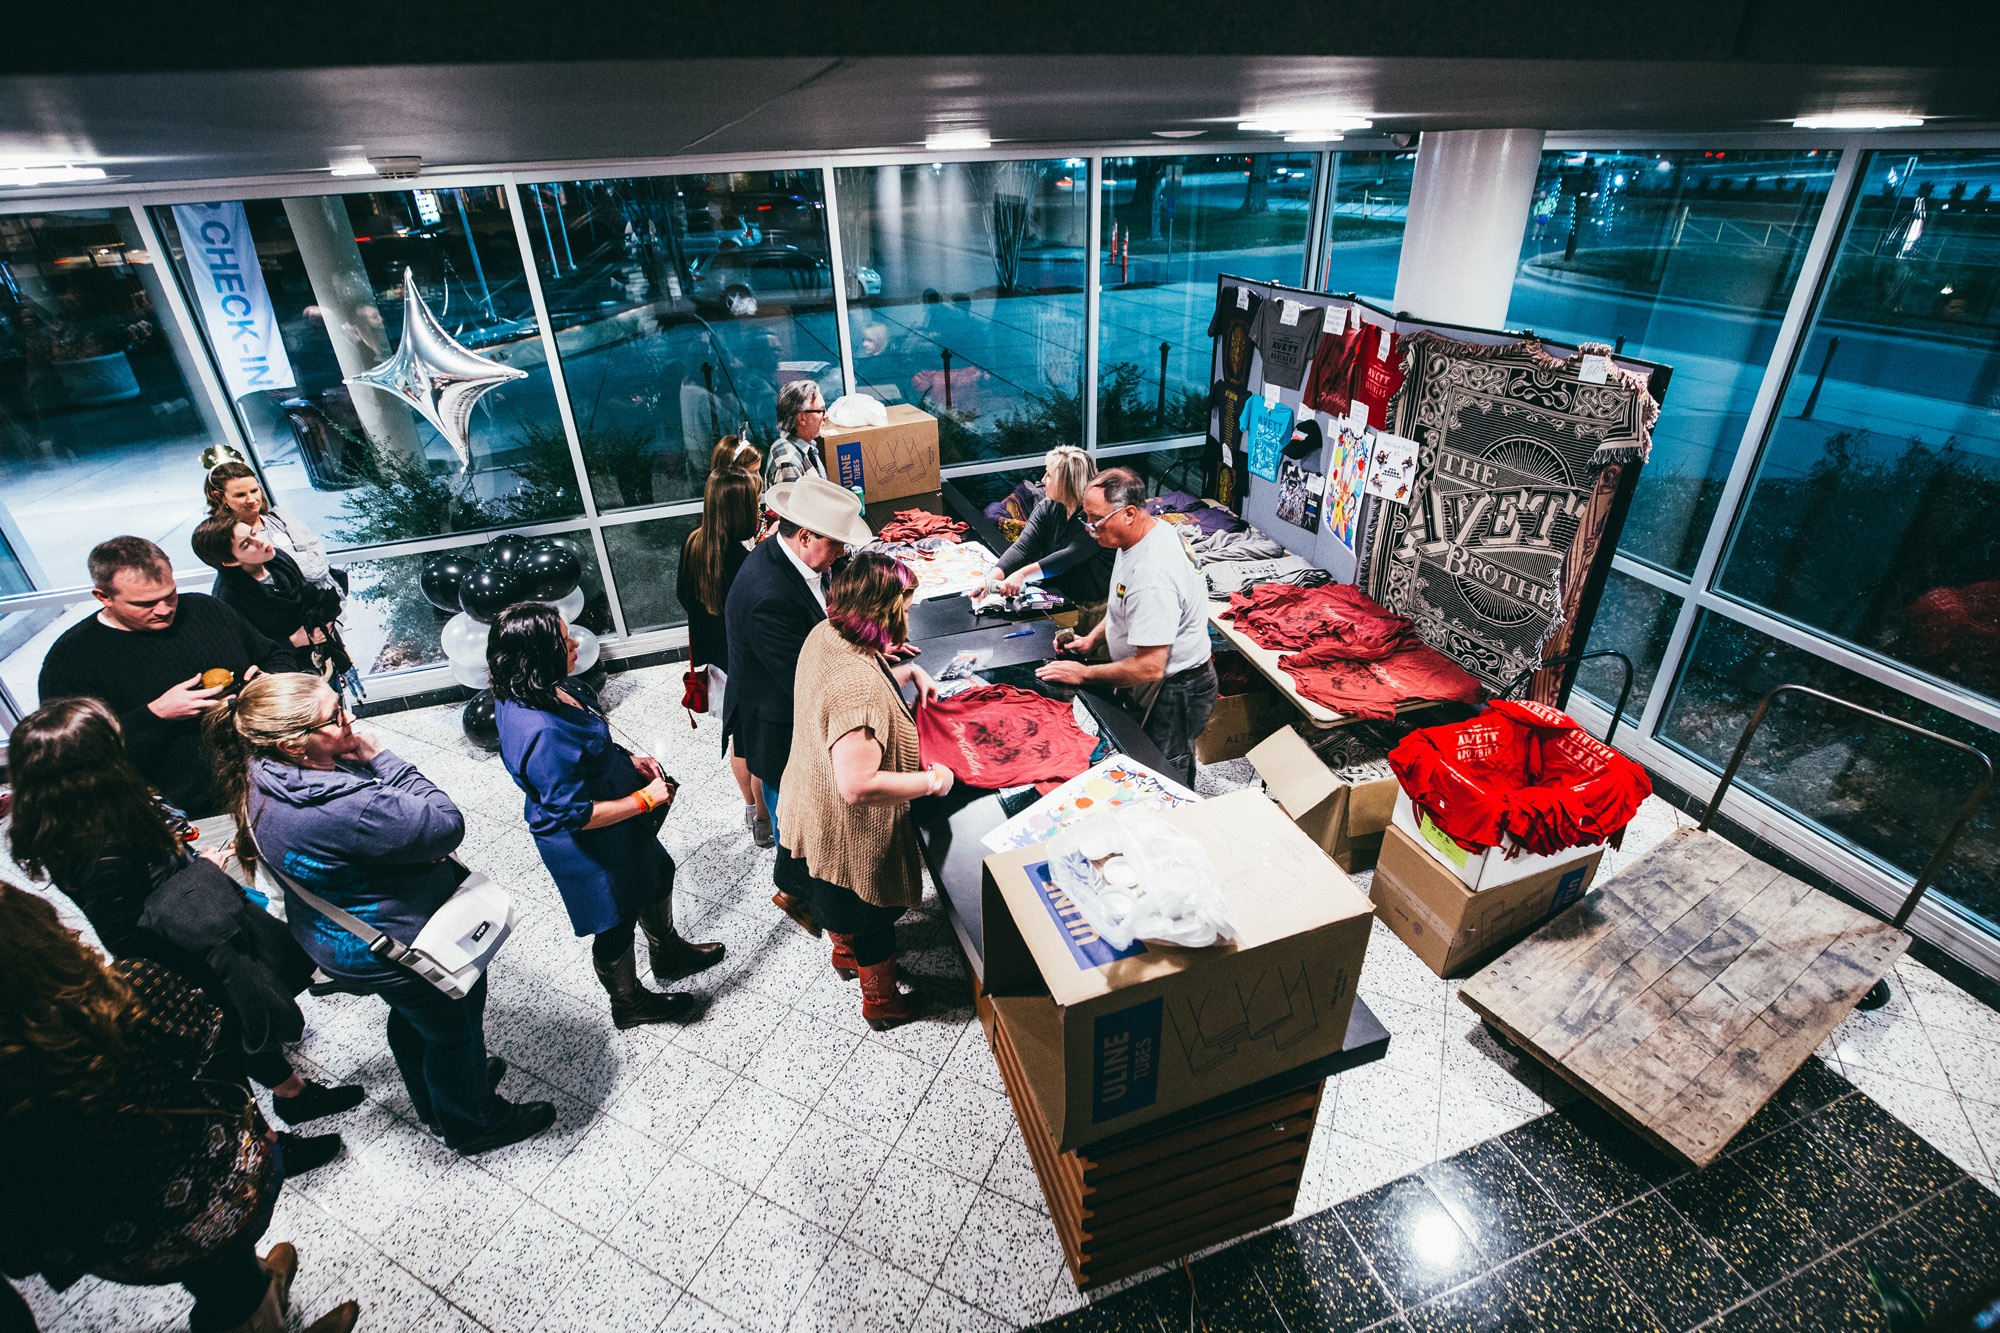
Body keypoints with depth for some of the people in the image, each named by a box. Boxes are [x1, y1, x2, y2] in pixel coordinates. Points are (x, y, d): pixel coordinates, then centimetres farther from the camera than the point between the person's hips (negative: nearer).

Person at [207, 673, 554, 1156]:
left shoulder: (268, 774, -10)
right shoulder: (340, 811, -42)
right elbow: (447, 824, -33)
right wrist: (381, 760, -29)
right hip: (405, 948, -9)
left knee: (411, 1017, 32)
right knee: (453, 1029, 17)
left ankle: (434, 1105, 58)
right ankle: (472, 1124, 43)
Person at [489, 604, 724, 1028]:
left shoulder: (536, 692, -9)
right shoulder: (541, 733, -39)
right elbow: (574, 814, -32)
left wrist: (629, 760, -1)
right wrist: (645, 800, -23)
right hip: (591, 849, -9)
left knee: (657, 875, 29)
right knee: (616, 923, 16)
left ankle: (668, 953, 56)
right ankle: (629, 1004, 44)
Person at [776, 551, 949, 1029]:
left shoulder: (825, 635, -10)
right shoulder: (860, 688, -40)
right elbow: (859, 786, -42)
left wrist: (909, 672, -1)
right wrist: (931, 781, -30)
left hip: (815, 807, 9)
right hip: (851, 833, -9)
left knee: (844, 900, 35)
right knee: (874, 916, 19)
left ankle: (845, 953, 64)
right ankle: (882, 1001, 45)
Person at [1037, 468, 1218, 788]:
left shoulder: (1151, 576, -34)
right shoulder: (1154, 530, -2)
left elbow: (1149, 667, -33)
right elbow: (1125, 605, 16)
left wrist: (1084, 674, -21)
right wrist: (1093, 639, 4)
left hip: (1173, 694, -10)